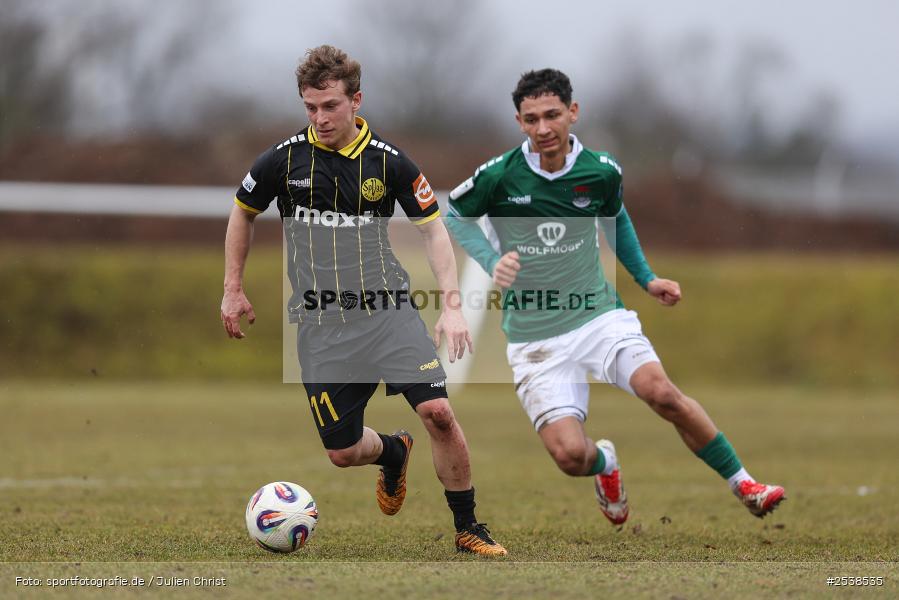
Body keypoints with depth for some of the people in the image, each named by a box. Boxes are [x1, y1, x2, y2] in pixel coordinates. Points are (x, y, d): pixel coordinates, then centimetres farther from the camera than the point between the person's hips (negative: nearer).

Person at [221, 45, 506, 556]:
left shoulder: (388, 161, -3)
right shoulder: (284, 160, -2)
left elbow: (433, 227, 3)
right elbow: (243, 213, 16)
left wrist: (452, 306, -7)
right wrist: (234, 291, 15)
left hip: (389, 310, -1)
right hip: (322, 325, 1)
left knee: (438, 412, -18)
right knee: (344, 451, 0)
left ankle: (469, 529, -1)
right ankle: (393, 454, 37)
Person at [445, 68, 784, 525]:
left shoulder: (602, 171, -3)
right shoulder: (499, 176, -11)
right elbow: (453, 214, 7)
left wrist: (646, 279, 14)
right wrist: (492, 261, -8)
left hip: (598, 315, 1)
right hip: (534, 340, -1)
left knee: (661, 392, -25)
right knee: (570, 454, -17)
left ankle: (744, 485, -7)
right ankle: (605, 463, 23)